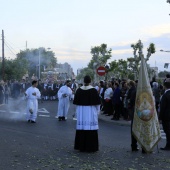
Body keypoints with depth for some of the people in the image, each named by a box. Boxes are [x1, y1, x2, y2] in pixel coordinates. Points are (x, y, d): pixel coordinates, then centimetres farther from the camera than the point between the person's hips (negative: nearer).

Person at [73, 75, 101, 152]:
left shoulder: (79, 90, 0)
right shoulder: (93, 90, -9)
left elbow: (76, 102, 6)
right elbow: (97, 102, -5)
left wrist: (78, 111, 18)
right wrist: (98, 111, 8)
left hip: (81, 112, 3)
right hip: (91, 111, -3)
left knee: (81, 129, 8)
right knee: (91, 129, 1)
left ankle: (81, 146, 13)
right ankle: (90, 147, 2)